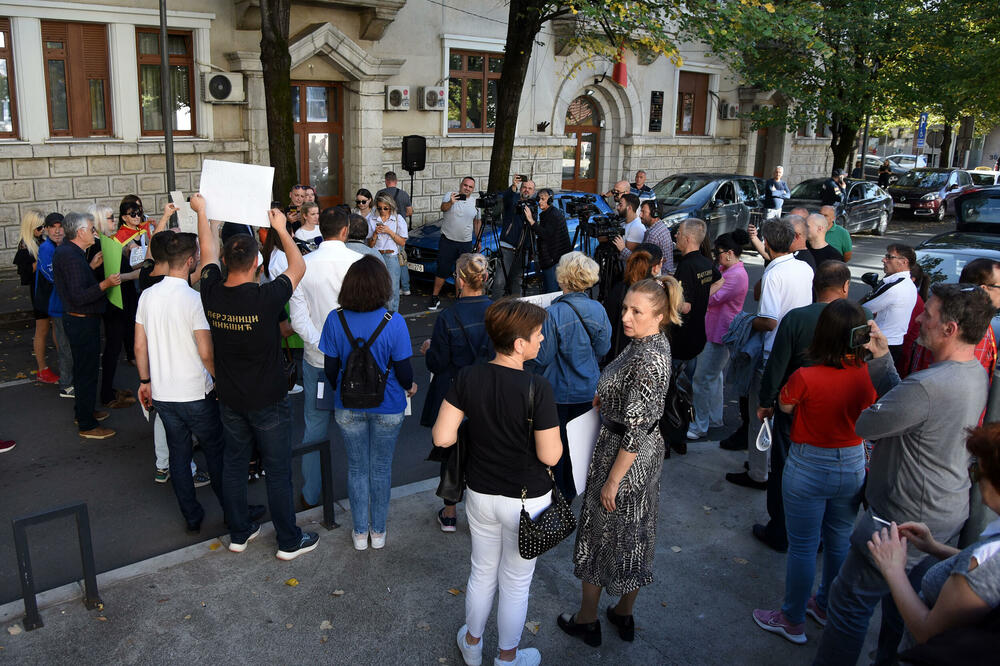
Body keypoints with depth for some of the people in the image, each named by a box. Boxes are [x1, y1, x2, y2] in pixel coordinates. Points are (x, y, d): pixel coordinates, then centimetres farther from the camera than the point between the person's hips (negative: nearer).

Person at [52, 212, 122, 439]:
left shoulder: (65, 251, 10)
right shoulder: (72, 257, -23)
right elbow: (79, 296, -28)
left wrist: (92, 267, 14)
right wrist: (105, 284, -30)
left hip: (76, 319, 11)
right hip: (83, 322, -11)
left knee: (83, 369, 22)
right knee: (87, 372, -2)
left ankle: (83, 413, 37)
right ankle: (87, 426, 8)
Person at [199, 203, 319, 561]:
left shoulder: (211, 293, -11)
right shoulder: (266, 297, -25)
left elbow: (208, 251, 8)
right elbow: (298, 267, -7)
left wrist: (202, 213, 22)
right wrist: (281, 229, 5)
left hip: (230, 399, 5)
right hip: (268, 400, -5)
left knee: (233, 465, 18)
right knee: (278, 471, 7)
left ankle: (239, 533, 33)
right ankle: (289, 541, 19)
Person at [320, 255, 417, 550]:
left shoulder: (335, 320, -14)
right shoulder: (394, 323, -21)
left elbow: (331, 369, -5)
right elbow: (403, 370, -13)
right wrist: (409, 387, 9)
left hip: (349, 407, 1)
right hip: (387, 407, -1)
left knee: (357, 468, 18)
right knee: (381, 468, 17)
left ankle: (360, 532, 31)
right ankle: (378, 531, 33)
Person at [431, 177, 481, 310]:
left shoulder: (475, 201, 8)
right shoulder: (450, 195, -2)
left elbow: (478, 221, 16)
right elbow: (443, 208, -22)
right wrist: (451, 202, -44)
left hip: (466, 243, 3)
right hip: (447, 240, -3)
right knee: (442, 270, -3)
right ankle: (435, 297, 5)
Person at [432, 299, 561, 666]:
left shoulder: (468, 377, -12)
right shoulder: (537, 388, -25)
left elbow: (442, 437, -11)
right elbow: (550, 456, -21)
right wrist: (554, 429, -1)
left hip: (480, 494, 4)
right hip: (526, 501, -4)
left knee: (482, 572, 26)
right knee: (516, 582, 18)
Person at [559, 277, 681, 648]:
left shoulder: (646, 360, -29)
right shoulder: (654, 342, 1)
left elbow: (635, 427, -27)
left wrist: (613, 480, -20)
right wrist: (607, 396, 3)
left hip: (625, 455, -9)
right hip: (648, 450, 9)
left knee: (600, 532, 9)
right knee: (636, 534, 21)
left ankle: (587, 620, 28)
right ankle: (624, 616, 39)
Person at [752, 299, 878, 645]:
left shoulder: (805, 378, -25)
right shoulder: (868, 376, -12)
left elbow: (784, 406, -5)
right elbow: (867, 414, 7)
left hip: (809, 468, -5)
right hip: (852, 465, 5)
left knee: (803, 546, 9)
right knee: (840, 542, 21)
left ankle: (793, 621, 25)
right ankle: (826, 605, 42)